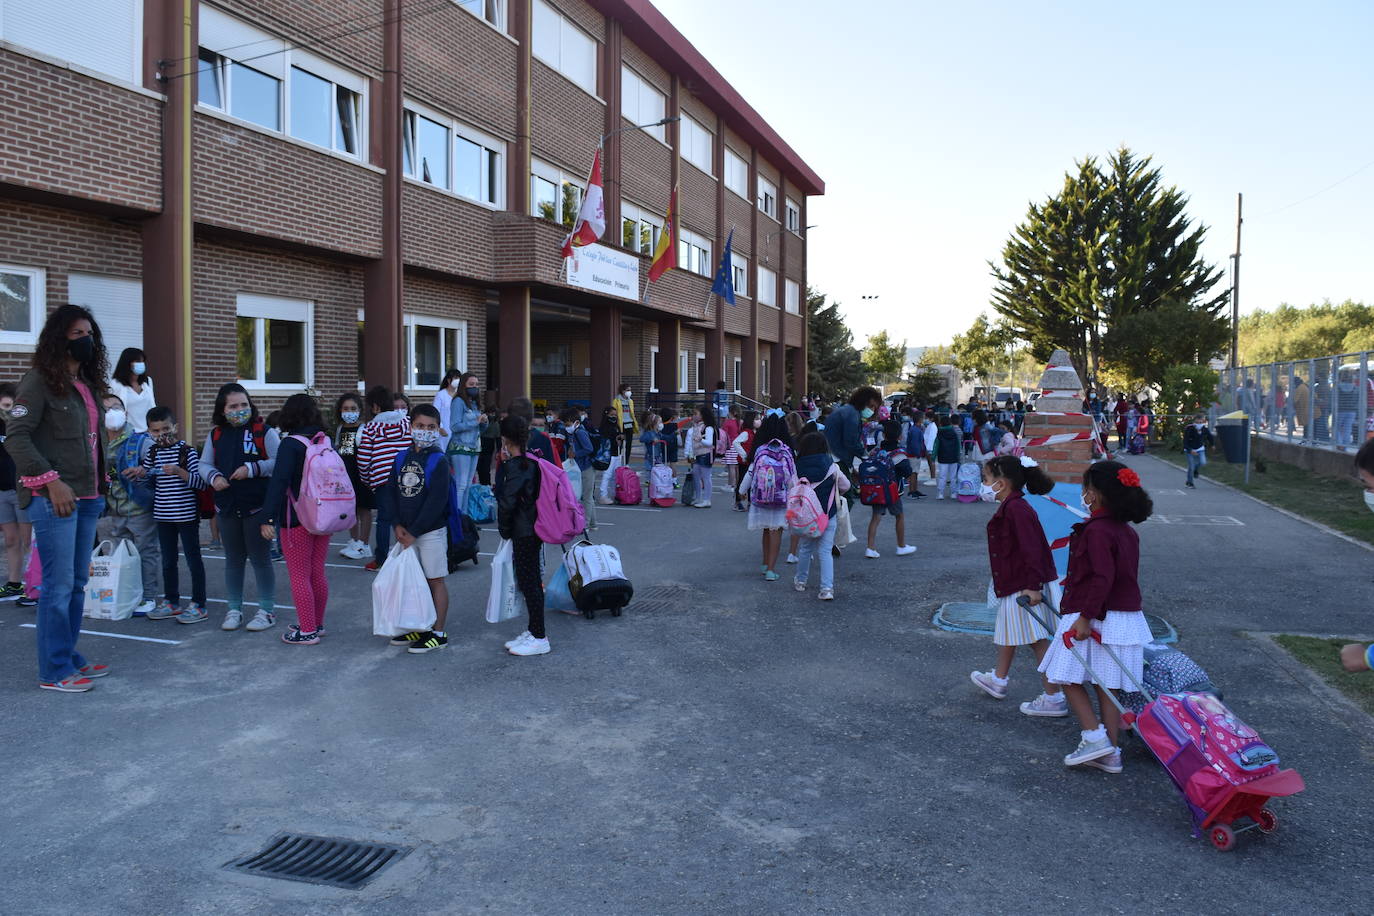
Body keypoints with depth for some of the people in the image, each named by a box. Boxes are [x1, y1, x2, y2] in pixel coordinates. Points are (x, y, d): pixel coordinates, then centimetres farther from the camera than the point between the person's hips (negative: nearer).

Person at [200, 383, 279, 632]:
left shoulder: (264, 431, -6)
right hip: (226, 507, 5)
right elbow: (205, 464, 11)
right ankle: (234, 609, 27)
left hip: (257, 506, -5)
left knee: (259, 558, 2)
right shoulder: (216, 435, 8)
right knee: (233, 559, 15)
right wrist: (214, 477, -10)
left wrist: (252, 468, -22)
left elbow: (279, 461, -11)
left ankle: (267, 610, 13)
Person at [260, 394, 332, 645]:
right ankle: (317, 624, 27)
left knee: (299, 577, 2)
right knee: (317, 573, 16)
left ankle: (308, 631, 6)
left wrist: (268, 518, -22)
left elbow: (279, 482, -22)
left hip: (297, 520, -7)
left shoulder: (291, 445, -14)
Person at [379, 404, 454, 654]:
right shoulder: (402, 458, 7)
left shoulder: (438, 461, -11)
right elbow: (389, 492, 7)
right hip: (406, 531, 6)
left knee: (436, 580, 2)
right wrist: (398, 525, -5)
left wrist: (414, 531, -15)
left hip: (431, 531, -6)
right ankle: (419, 627, 27)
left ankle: (439, 633, 10)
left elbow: (436, 501, -16)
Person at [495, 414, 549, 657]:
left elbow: (507, 502, -19)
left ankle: (539, 638, 3)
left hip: (523, 532, -9)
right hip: (535, 528, 9)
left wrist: (504, 529, -6)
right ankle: (534, 631, 26)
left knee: (528, 582, -3)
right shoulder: (532, 461, 9)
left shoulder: (513, 466, -18)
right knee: (532, 581, 16)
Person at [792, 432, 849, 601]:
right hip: (827, 515, -1)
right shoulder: (832, 467, -9)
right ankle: (827, 588, -5)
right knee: (825, 551, 2)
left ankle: (800, 581, 33)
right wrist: (836, 493, 23)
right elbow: (846, 485, 3)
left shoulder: (798, 468, -7)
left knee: (805, 547, 19)